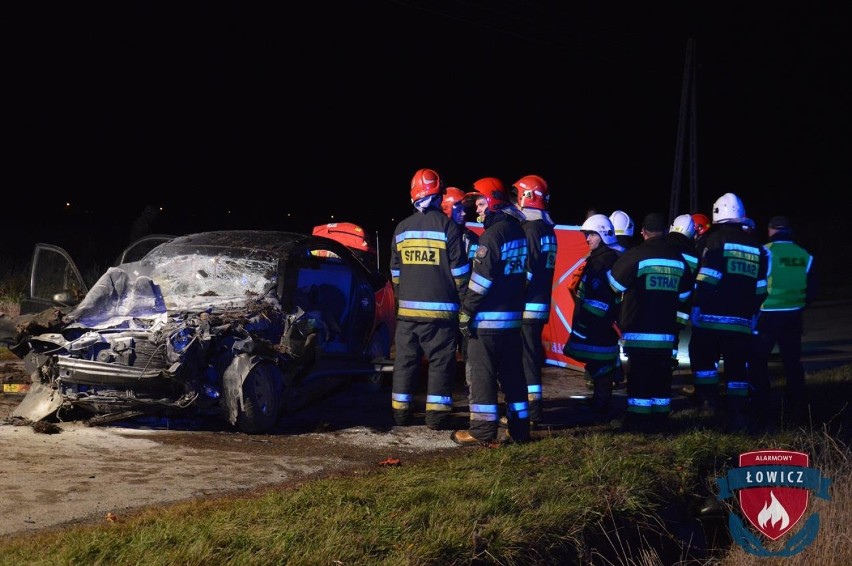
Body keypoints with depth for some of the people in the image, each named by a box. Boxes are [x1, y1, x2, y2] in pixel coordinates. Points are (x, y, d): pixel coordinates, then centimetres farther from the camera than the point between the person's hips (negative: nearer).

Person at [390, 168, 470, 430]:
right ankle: (436, 414, -1)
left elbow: (395, 272, 14)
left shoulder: (402, 229, 8)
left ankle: (400, 412, 14)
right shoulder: (447, 226, -6)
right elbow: (460, 271, -6)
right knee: (440, 362, 1)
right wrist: (464, 301, 5)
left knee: (405, 360, 11)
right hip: (440, 308, -4)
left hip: (408, 308, 4)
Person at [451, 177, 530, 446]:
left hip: (488, 318, -9)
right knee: (512, 373, 12)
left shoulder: (493, 234, -15)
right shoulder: (518, 231, 13)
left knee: (480, 373, -3)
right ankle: (520, 428, 15)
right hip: (513, 315, 9)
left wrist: (466, 310, -13)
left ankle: (483, 430, -3)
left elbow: (481, 278, -19)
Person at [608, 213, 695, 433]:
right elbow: (684, 293, 14)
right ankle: (660, 419, 16)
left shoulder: (635, 255, -13)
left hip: (638, 330, -5)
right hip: (666, 330, 5)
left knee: (640, 373, 0)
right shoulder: (678, 258, 5)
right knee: (661, 374, 11)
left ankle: (638, 420, 2)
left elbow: (616, 284, -5)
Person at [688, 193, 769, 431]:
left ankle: (710, 400, 6)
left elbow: (705, 281, -13)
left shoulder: (716, 240, -5)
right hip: (742, 322, 4)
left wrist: (695, 309, -8)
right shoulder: (756, 247, 12)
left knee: (702, 358, 14)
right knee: (737, 367, 8)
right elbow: (760, 289, 14)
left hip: (711, 319, -4)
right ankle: (735, 415, 7)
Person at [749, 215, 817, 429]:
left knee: (758, 365, 3)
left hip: (766, 316, -4)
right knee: (793, 364, 14)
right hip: (793, 318, 4)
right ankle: (797, 413, 18)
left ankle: (759, 417, 1)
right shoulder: (804, 256, 2)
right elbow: (812, 291, 7)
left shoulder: (765, 252, -10)